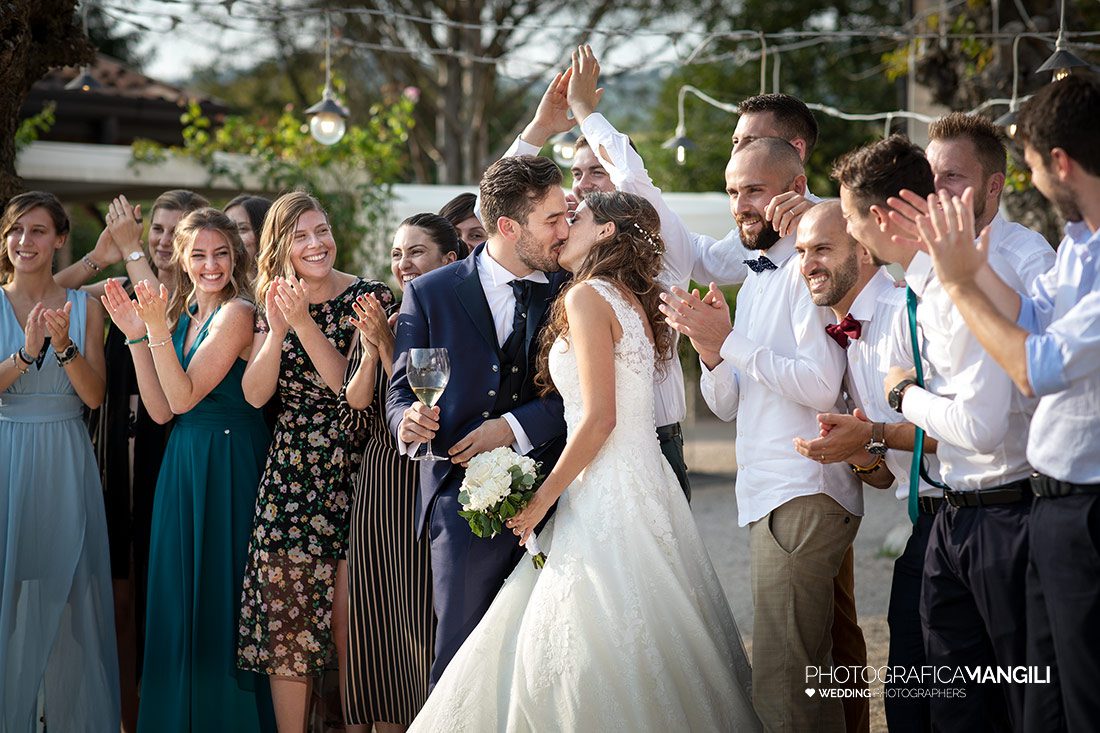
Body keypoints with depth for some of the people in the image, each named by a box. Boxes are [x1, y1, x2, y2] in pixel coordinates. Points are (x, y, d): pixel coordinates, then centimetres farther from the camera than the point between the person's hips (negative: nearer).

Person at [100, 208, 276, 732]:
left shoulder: (237, 314, -11)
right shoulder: (182, 315, 12)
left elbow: (185, 396, -17)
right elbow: (161, 411, 3)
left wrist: (157, 329, -24)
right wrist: (136, 335, -2)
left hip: (228, 464, -8)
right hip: (183, 465, 8)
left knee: (220, 596, -1)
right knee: (180, 597, 11)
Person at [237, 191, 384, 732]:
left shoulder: (367, 296, -4)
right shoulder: (273, 303, 9)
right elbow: (255, 394, -1)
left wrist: (304, 323, -19)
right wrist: (278, 329, -15)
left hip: (350, 471, -3)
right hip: (289, 475, 3)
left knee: (346, 617, 0)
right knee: (284, 612, 0)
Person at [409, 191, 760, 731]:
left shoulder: (588, 297, -10)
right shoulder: (632, 301, 17)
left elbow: (599, 419, -17)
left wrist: (542, 501, -9)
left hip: (604, 500, -9)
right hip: (639, 483, 9)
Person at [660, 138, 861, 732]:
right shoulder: (754, 283, 19)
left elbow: (822, 387, -22)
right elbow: (726, 404, 18)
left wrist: (729, 341, -16)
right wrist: (709, 347, -1)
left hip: (804, 498, -10)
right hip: (767, 496, 10)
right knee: (808, 675, 14)